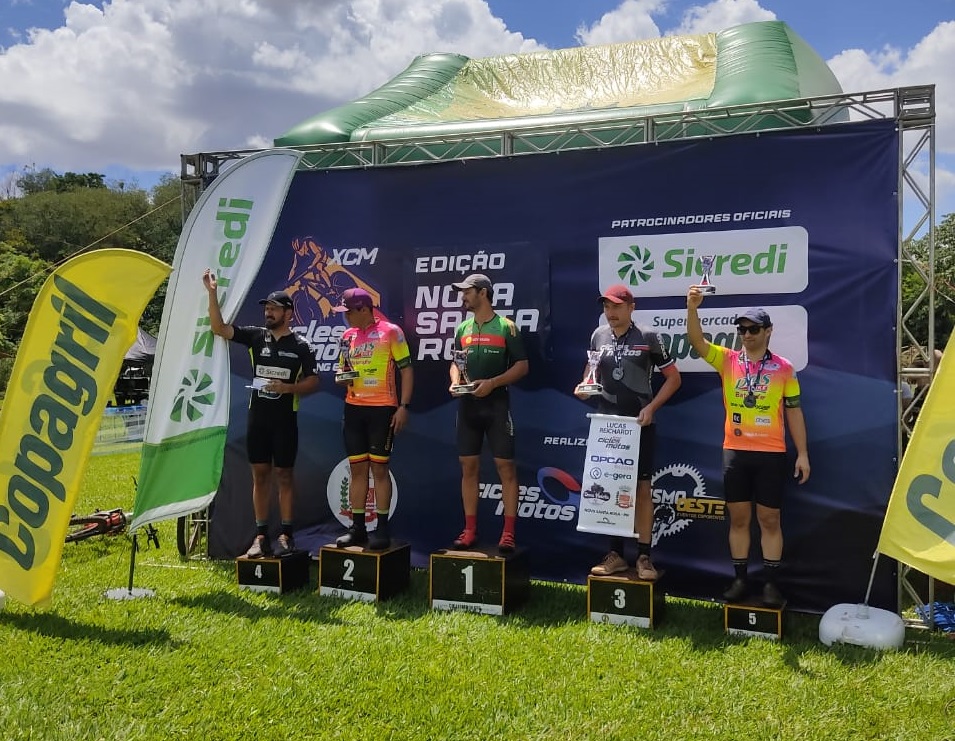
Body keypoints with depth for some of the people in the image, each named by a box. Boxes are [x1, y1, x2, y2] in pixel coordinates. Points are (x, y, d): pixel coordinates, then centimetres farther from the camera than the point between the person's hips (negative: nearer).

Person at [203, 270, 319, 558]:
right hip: (257, 418, 3)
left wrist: (288, 387, -19)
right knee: (260, 475, 6)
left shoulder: (299, 346, -3)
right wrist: (213, 293, -10)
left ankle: (286, 535, 11)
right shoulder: (256, 336, 5)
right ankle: (261, 536, 13)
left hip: (284, 420, -3)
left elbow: (313, 382, -2)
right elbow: (219, 328, 0)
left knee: (284, 475, 3)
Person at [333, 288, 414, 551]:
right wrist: (342, 378, -3)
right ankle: (357, 528, 14)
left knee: (379, 468, -1)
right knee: (357, 468, 7)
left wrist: (404, 406, -12)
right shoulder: (347, 336, 11)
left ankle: (382, 529, 7)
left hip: (382, 409, -5)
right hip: (353, 409, 5)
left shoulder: (391, 332, -5)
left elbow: (406, 370, -5)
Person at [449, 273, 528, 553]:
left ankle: (509, 533, 0)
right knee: (468, 467, 6)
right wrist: (455, 382, -2)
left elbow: (522, 365, -5)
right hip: (467, 405, 5)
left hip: (496, 405, -5)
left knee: (506, 466, -5)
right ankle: (470, 530, 14)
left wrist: (492, 383, -17)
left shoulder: (506, 326, -3)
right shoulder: (462, 328, 12)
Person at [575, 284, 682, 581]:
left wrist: (651, 407, -11)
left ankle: (644, 556, 8)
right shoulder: (598, 336, 4)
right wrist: (584, 386, -3)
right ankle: (616, 554, 17)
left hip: (639, 424, -4)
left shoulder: (647, 338, -6)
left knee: (641, 488, 1)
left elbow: (673, 378, -1)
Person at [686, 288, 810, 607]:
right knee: (738, 518, 9)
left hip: (772, 454, -1)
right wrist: (692, 307, -28)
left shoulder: (784, 368, 1)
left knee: (769, 519, 6)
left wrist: (802, 453, 3)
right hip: (735, 452, 2)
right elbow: (697, 341, -12)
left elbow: (793, 411, 5)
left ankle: (771, 583, 15)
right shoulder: (727, 360, 2)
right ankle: (740, 579, 20)